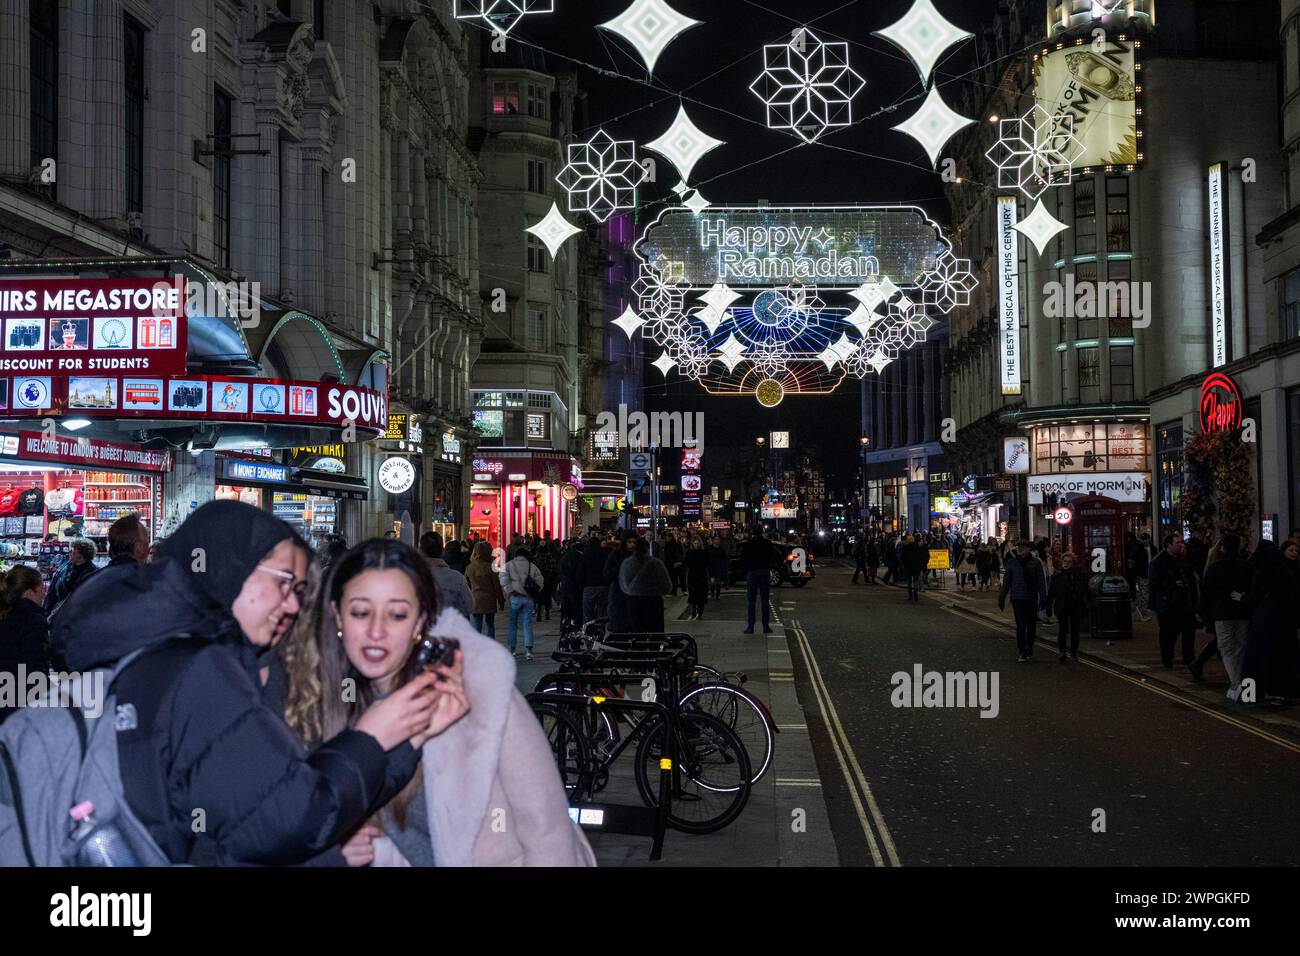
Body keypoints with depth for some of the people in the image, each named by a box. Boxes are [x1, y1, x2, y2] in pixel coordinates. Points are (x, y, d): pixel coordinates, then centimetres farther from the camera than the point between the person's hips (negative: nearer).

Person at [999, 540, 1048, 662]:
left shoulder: (1036, 563, -1)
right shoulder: (1012, 562, 0)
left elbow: (1041, 581, 0)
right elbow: (1006, 581, 5)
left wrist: (1043, 598, -5)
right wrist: (1001, 598, 4)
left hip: (1032, 600, 1)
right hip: (1017, 598, -1)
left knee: (1031, 624, 11)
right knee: (1020, 625, -6)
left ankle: (1029, 648, 28)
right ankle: (1022, 651, -1)